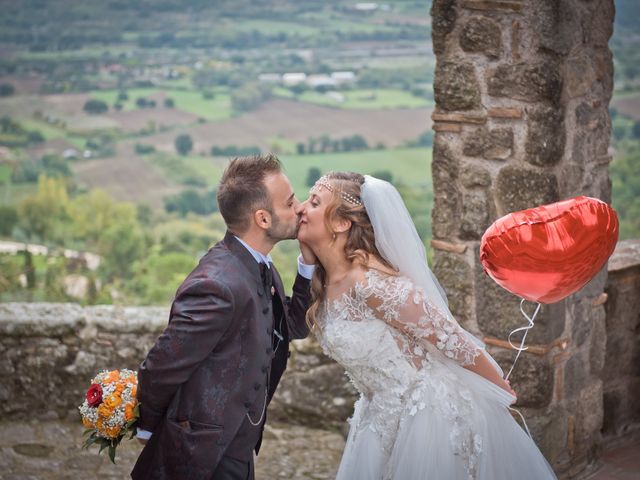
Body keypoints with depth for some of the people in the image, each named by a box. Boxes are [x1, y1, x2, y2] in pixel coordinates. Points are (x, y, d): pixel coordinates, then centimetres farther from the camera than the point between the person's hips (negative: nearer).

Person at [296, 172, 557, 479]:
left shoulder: (368, 281, -26)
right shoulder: (323, 283, 0)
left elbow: (450, 338, -21)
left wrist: (503, 392, -10)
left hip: (432, 413, -8)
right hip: (384, 418, 8)